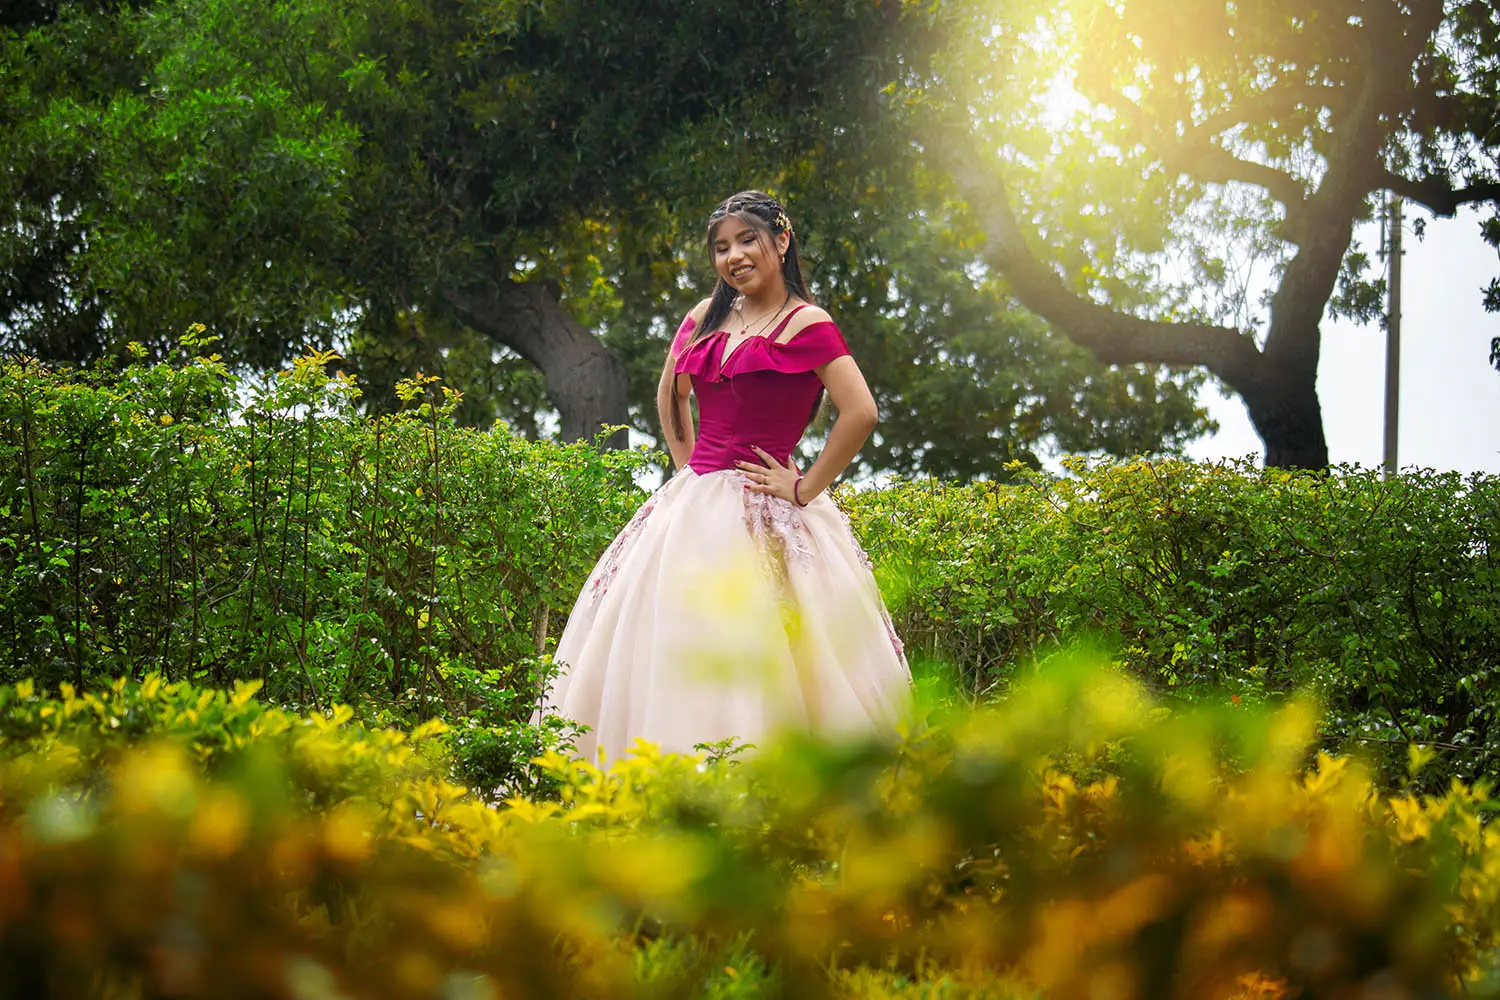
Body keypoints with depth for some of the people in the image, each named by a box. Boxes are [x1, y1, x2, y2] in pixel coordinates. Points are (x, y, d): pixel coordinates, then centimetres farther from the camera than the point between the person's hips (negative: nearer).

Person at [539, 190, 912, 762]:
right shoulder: (707, 318, 13)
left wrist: (806, 489, -13)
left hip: (763, 512, -7)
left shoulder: (806, 324, -7)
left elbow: (861, 413, -18)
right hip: (694, 504, 7)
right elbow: (670, 397, 29)